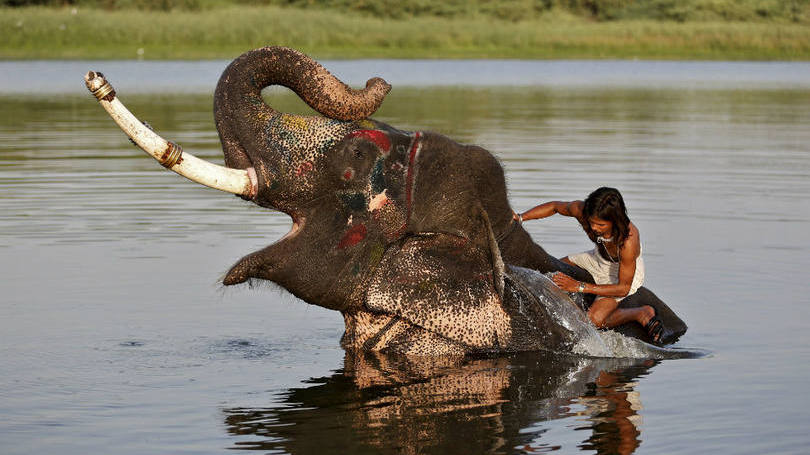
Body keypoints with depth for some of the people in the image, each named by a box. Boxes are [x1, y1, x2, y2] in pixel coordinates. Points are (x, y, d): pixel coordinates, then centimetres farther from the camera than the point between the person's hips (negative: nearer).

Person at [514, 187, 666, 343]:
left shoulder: (628, 240, -41)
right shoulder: (580, 210, -29)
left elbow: (623, 288, -31)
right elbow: (555, 206, -4)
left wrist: (580, 287, -36)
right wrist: (520, 217, -15)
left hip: (625, 272, -6)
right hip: (598, 259, 7)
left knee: (594, 320, -26)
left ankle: (642, 313, -2)